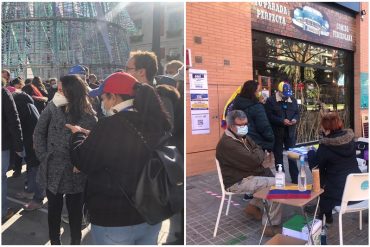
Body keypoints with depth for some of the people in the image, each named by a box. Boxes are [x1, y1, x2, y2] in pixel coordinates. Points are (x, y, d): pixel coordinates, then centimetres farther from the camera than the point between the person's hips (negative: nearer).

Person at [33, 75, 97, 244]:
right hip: (52, 171, 2)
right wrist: (43, 156, -1)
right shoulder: (52, 107, -5)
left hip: (74, 174, -2)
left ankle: (75, 241, 37)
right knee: (54, 210, 18)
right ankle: (54, 241, 40)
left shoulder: (89, 116, -12)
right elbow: (39, 133, 4)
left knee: (75, 211, 15)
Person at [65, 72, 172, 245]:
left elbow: (82, 162, -10)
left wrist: (79, 135, 7)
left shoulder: (111, 125, -24)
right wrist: (90, 136, 12)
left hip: (114, 220, -6)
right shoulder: (157, 124, -3)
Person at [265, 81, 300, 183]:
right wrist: (282, 121, -23)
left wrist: (295, 119, -9)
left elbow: (297, 113, 13)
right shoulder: (271, 100, -7)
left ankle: (295, 180, 18)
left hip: (290, 132, 4)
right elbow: (269, 116, -14)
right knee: (278, 156, 8)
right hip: (277, 133, -4)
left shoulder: (293, 100, 8)